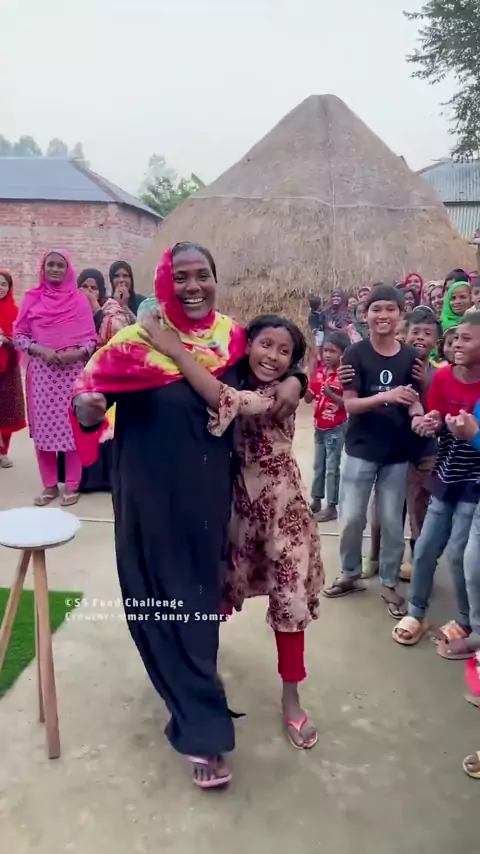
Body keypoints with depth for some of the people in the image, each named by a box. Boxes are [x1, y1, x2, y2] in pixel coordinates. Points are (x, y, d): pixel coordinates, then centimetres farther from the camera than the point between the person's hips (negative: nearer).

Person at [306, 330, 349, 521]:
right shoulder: (319, 372, 4)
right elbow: (308, 399, 7)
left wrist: (331, 394, -31)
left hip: (336, 428, -7)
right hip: (319, 427, 7)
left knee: (332, 468, 1)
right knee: (318, 466, 17)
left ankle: (332, 507, 11)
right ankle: (316, 500, 30)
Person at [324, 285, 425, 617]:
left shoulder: (410, 357, -1)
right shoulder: (356, 354, -8)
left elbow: (414, 401, 1)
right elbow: (350, 404, -13)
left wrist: (419, 416, -22)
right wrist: (386, 396, -29)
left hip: (397, 453, 2)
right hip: (361, 450, -1)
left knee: (392, 522, 10)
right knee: (352, 518, 5)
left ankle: (390, 584, 27)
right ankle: (350, 574, 29)